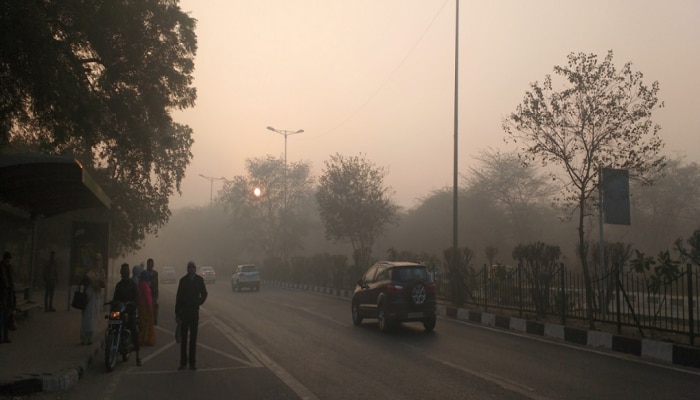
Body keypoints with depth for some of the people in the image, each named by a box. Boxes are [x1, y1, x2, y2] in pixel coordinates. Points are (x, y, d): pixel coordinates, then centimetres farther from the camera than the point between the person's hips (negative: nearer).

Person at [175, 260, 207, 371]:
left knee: (193, 338, 4)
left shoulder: (199, 280, 1)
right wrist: (177, 313, -4)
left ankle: (192, 362, 10)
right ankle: (183, 362, 11)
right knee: (183, 338, 4)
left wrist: (198, 303, 1)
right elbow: (178, 297, -1)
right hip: (184, 311, 0)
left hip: (194, 311, 0)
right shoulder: (183, 280, -1)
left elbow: (204, 294, 14)